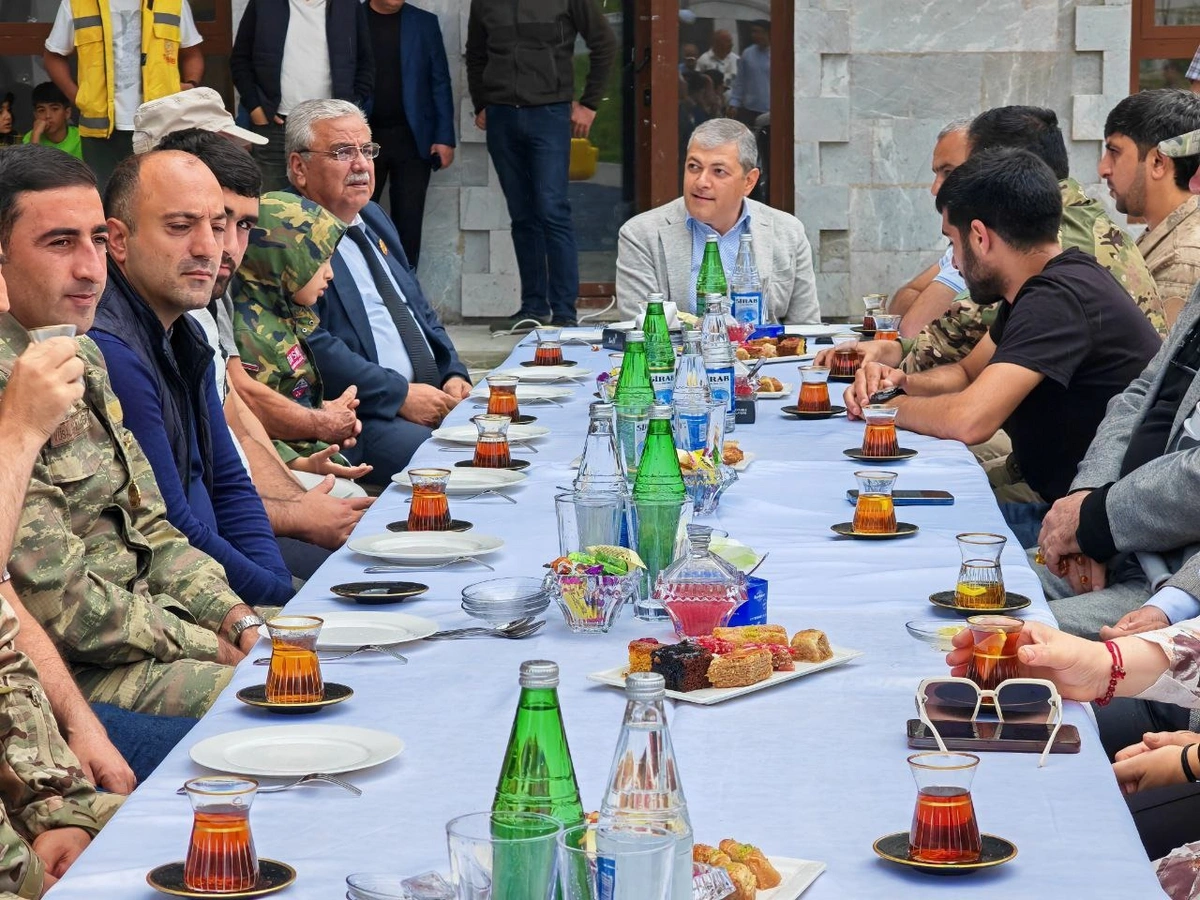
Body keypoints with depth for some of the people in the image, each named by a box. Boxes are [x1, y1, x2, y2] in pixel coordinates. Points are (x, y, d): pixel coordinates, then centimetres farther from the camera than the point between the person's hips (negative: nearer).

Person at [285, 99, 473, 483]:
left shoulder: (374, 220, 23)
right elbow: (310, 345, -18)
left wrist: (454, 375, 8)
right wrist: (400, 394, -17)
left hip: (438, 401, 9)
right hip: (359, 423, -9)